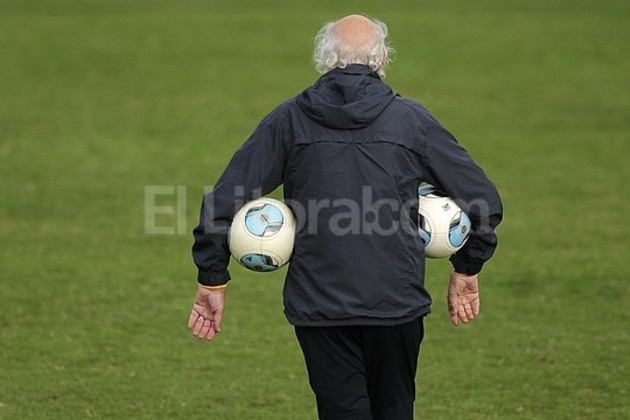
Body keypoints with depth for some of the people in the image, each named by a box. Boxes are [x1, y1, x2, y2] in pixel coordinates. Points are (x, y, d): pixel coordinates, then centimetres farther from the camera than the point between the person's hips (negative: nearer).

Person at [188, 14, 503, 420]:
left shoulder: (288, 120, 2)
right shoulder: (412, 120, 3)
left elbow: (222, 203, -1)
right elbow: (484, 200, 8)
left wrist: (212, 281, 9)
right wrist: (467, 270, 22)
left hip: (318, 304, -1)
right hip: (397, 302, 1)